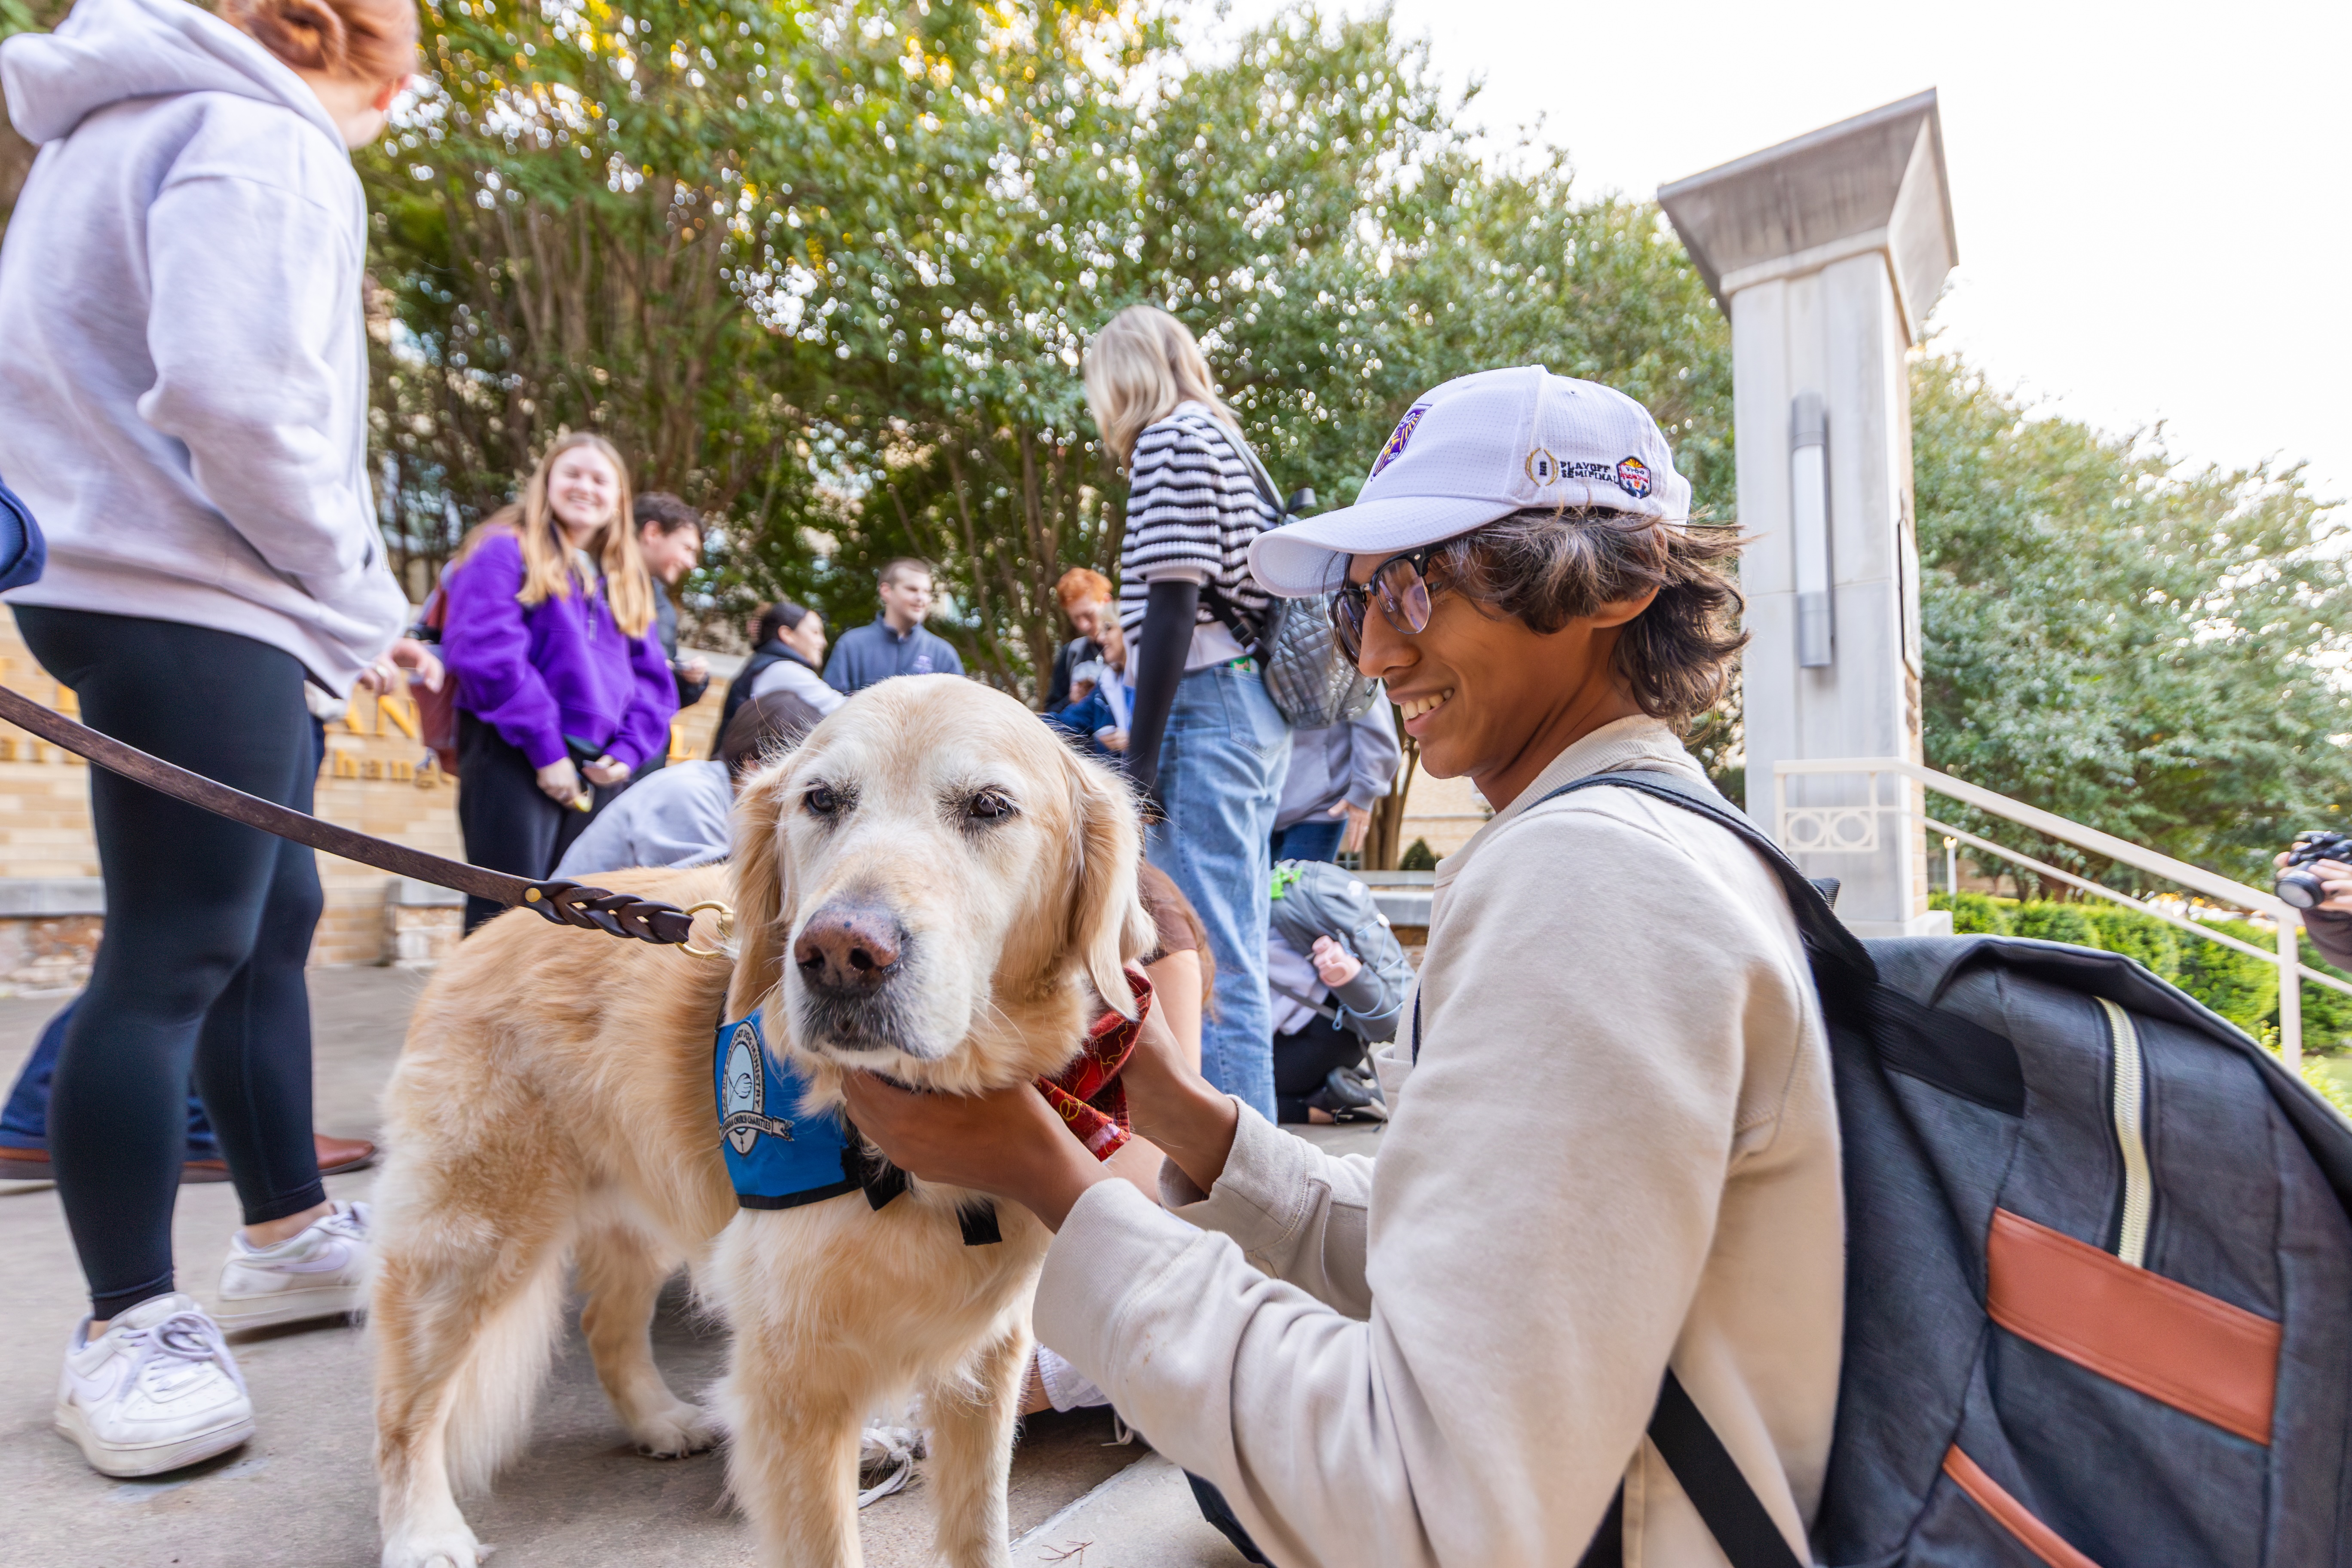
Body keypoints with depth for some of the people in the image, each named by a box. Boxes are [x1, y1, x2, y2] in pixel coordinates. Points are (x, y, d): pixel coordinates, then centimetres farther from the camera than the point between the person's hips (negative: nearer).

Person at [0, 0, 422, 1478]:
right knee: (178, 957, -6)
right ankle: (131, 1327, 6)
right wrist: (359, 596, -10)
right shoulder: (267, 145, -9)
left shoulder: (125, 130, 23)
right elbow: (233, 398, -24)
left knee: (274, 918, 13)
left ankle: (289, 1236, 25)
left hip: (171, 593, 10)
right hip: (196, 607, -10)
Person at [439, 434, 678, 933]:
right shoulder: (505, 551, 2)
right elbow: (486, 653, -11)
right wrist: (546, 748, -15)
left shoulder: (630, 580, 21)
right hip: (515, 760, -6)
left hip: (598, 775, 6)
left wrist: (627, 752, -1)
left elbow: (651, 678, 16)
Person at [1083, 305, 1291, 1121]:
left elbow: (1174, 601, -15)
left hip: (1207, 702, -10)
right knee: (1233, 946, 14)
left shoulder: (1170, 440, -6)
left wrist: (1141, 755, -15)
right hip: (1258, 703, 10)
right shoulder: (1225, 439, 22)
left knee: (1211, 955, -7)